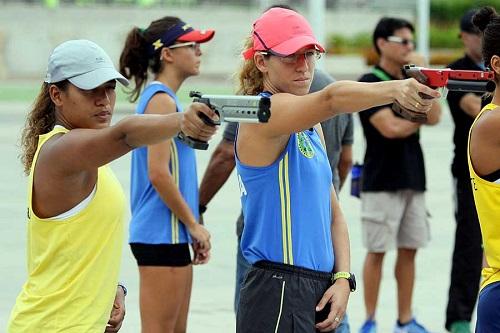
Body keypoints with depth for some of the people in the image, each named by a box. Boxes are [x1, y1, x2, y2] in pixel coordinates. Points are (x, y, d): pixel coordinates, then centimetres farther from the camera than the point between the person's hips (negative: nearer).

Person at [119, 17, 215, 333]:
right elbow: (158, 173, -20)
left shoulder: (162, 98, 16)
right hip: (162, 234, -10)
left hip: (172, 234, 10)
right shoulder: (162, 99, -13)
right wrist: (194, 225, -13)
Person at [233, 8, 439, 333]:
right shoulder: (265, 114, -10)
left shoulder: (310, 127, 17)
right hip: (277, 296, -9)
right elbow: (330, 99, -31)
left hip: (316, 293, 9)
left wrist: (343, 278, 2)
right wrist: (395, 89, -46)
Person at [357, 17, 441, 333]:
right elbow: (391, 128, -17)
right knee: (377, 251, -2)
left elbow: (434, 116, -2)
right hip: (382, 181, -6)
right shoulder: (370, 83, -7)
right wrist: (420, 120, 0)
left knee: (409, 249, 7)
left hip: (413, 178, 6)